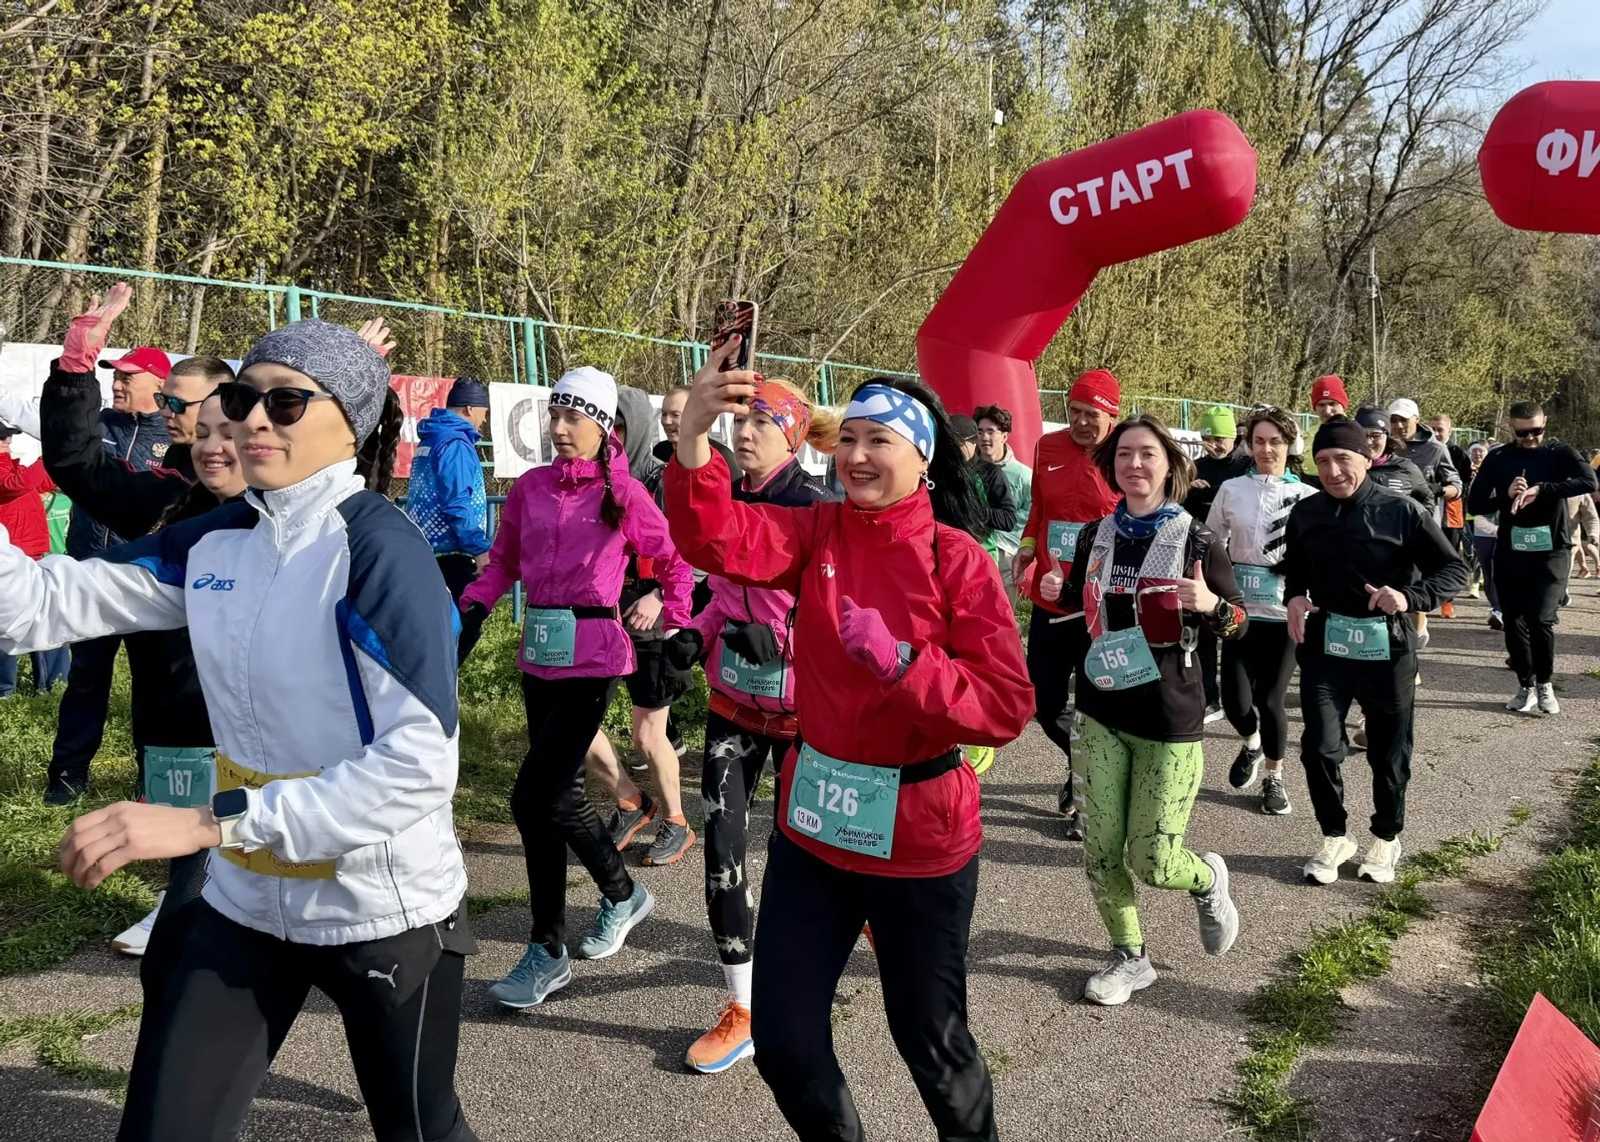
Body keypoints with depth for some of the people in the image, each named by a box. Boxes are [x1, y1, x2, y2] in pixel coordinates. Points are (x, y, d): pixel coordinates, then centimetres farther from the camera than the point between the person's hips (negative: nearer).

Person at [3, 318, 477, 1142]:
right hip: (244, 904, 5)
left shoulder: (380, 549, -21)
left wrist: (212, 822, -33)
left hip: (381, 912, -5)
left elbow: (421, 763, -30)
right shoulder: (212, 541, -1)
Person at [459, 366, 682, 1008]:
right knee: (555, 795, 13)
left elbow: (677, 562, 3)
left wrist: (670, 626, 3)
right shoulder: (530, 488, 8)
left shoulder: (623, 494, -5)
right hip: (539, 657, 6)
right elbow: (503, 560, 14)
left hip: (593, 661, -6)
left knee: (535, 798, -11)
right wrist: (474, 611, 0)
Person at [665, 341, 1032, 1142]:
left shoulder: (958, 560, -12)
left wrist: (901, 662, -28)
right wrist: (694, 436, -35)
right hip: (813, 821, 4)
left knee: (929, 1039, 15)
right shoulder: (815, 532, -2)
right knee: (782, 1040, 11)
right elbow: (717, 539, -20)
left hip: (919, 833, -3)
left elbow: (1006, 704, -16)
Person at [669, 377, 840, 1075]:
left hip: (799, 703, -5)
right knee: (722, 843, -1)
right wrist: (696, 635, -1)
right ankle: (741, 1009, 11)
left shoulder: (819, 512, -17)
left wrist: (782, 639, -27)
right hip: (733, 698, 5)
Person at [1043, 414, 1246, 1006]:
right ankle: (1130, 957, 26)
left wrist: (1210, 604, -23)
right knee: (1101, 850, 3)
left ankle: (1208, 879, 34)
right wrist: (1057, 595, -5)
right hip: (1101, 712, 4)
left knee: (1153, 860, -2)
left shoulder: (1196, 541, -8)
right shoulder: (1095, 536, 3)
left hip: (1169, 716, -4)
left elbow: (1238, 623, -1)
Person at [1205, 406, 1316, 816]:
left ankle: (1274, 777, 24)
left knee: (1270, 700, -1)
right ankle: (1251, 743, 35)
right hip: (1240, 608, 2)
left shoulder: (1307, 497, -1)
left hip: (1284, 610, -2)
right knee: (1235, 700, -1)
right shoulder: (1230, 489, 4)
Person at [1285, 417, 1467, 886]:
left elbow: (1454, 570, -6)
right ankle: (1334, 837, 17)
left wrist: (1411, 596, -23)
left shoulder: (1402, 512, -10)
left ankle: (1386, 838, 35)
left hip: (1387, 649, -2)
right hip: (1324, 647, 2)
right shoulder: (1305, 513, 1)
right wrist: (1294, 596, -2)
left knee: (1389, 754, 12)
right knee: (1320, 748, -6)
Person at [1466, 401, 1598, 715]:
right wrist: (1506, 496, -17)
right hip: (1510, 553, 3)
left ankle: (1545, 684, 9)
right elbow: (1474, 504, 1)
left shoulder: (1560, 453, 0)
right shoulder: (1497, 459, 5)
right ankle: (1526, 686, 21)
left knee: (1540, 619, -12)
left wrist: (1540, 490, -25)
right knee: (1513, 622, 5)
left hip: (1551, 551, -3)